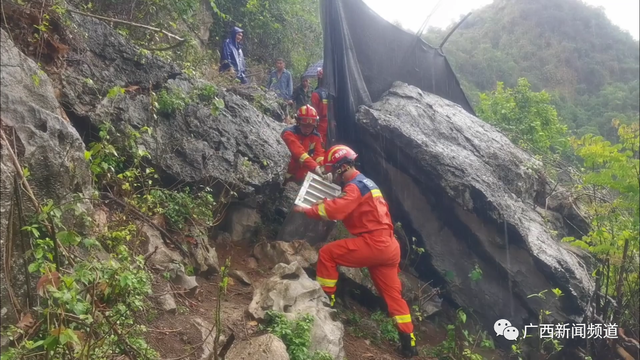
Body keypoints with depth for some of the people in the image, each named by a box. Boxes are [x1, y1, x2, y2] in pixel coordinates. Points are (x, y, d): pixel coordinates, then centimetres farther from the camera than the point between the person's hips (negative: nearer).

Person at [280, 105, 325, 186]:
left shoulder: (315, 136, 3)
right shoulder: (289, 133, -17)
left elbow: (319, 154, -9)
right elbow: (298, 152, -32)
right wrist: (315, 167, -44)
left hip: (302, 178, 6)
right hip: (286, 178, -6)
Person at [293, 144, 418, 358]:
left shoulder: (355, 186, -11)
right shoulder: (363, 182, 22)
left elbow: (335, 210, -24)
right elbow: (344, 207, 23)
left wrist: (307, 210, -13)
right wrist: (323, 203, 10)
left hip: (373, 243, -10)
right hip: (387, 246, 10)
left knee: (327, 253, -1)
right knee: (393, 294, 14)